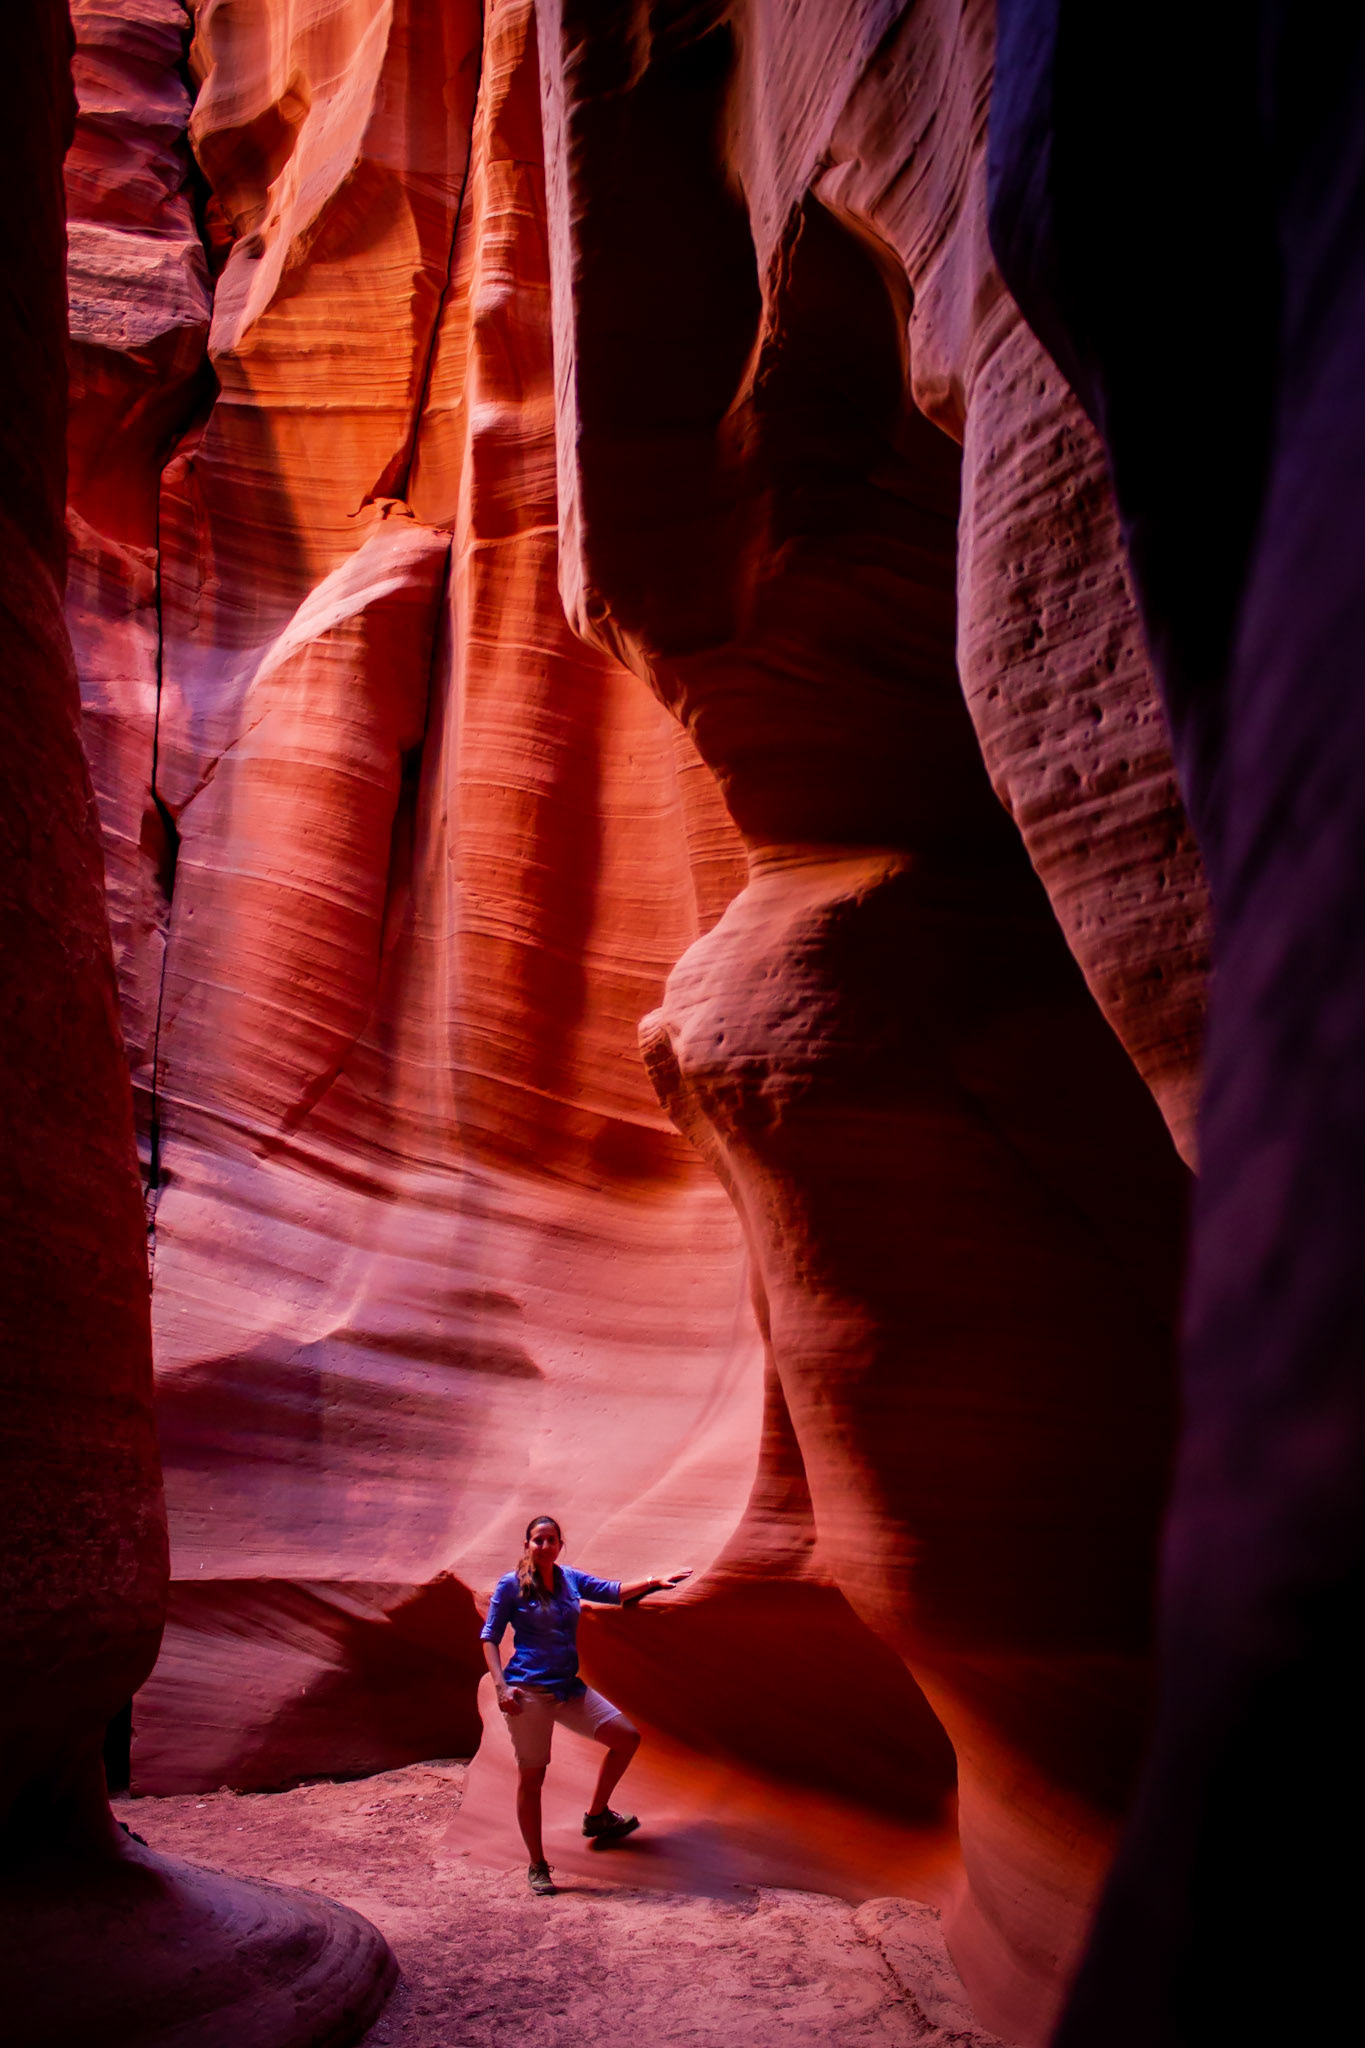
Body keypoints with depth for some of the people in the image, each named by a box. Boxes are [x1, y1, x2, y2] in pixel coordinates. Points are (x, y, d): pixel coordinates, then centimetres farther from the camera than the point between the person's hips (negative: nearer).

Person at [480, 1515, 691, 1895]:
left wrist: (654, 1582, 10)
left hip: (570, 1689, 6)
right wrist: (501, 1685, -14)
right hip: (529, 1692, -6)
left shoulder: (570, 1579, 10)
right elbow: (489, 1637, -3)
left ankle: (596, 1817, 22)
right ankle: (537, 1866, 13)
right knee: (531, 1777, -1)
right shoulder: (511, 1585, -5)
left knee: (627, 1737, 5)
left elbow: (613, 1591, 20)